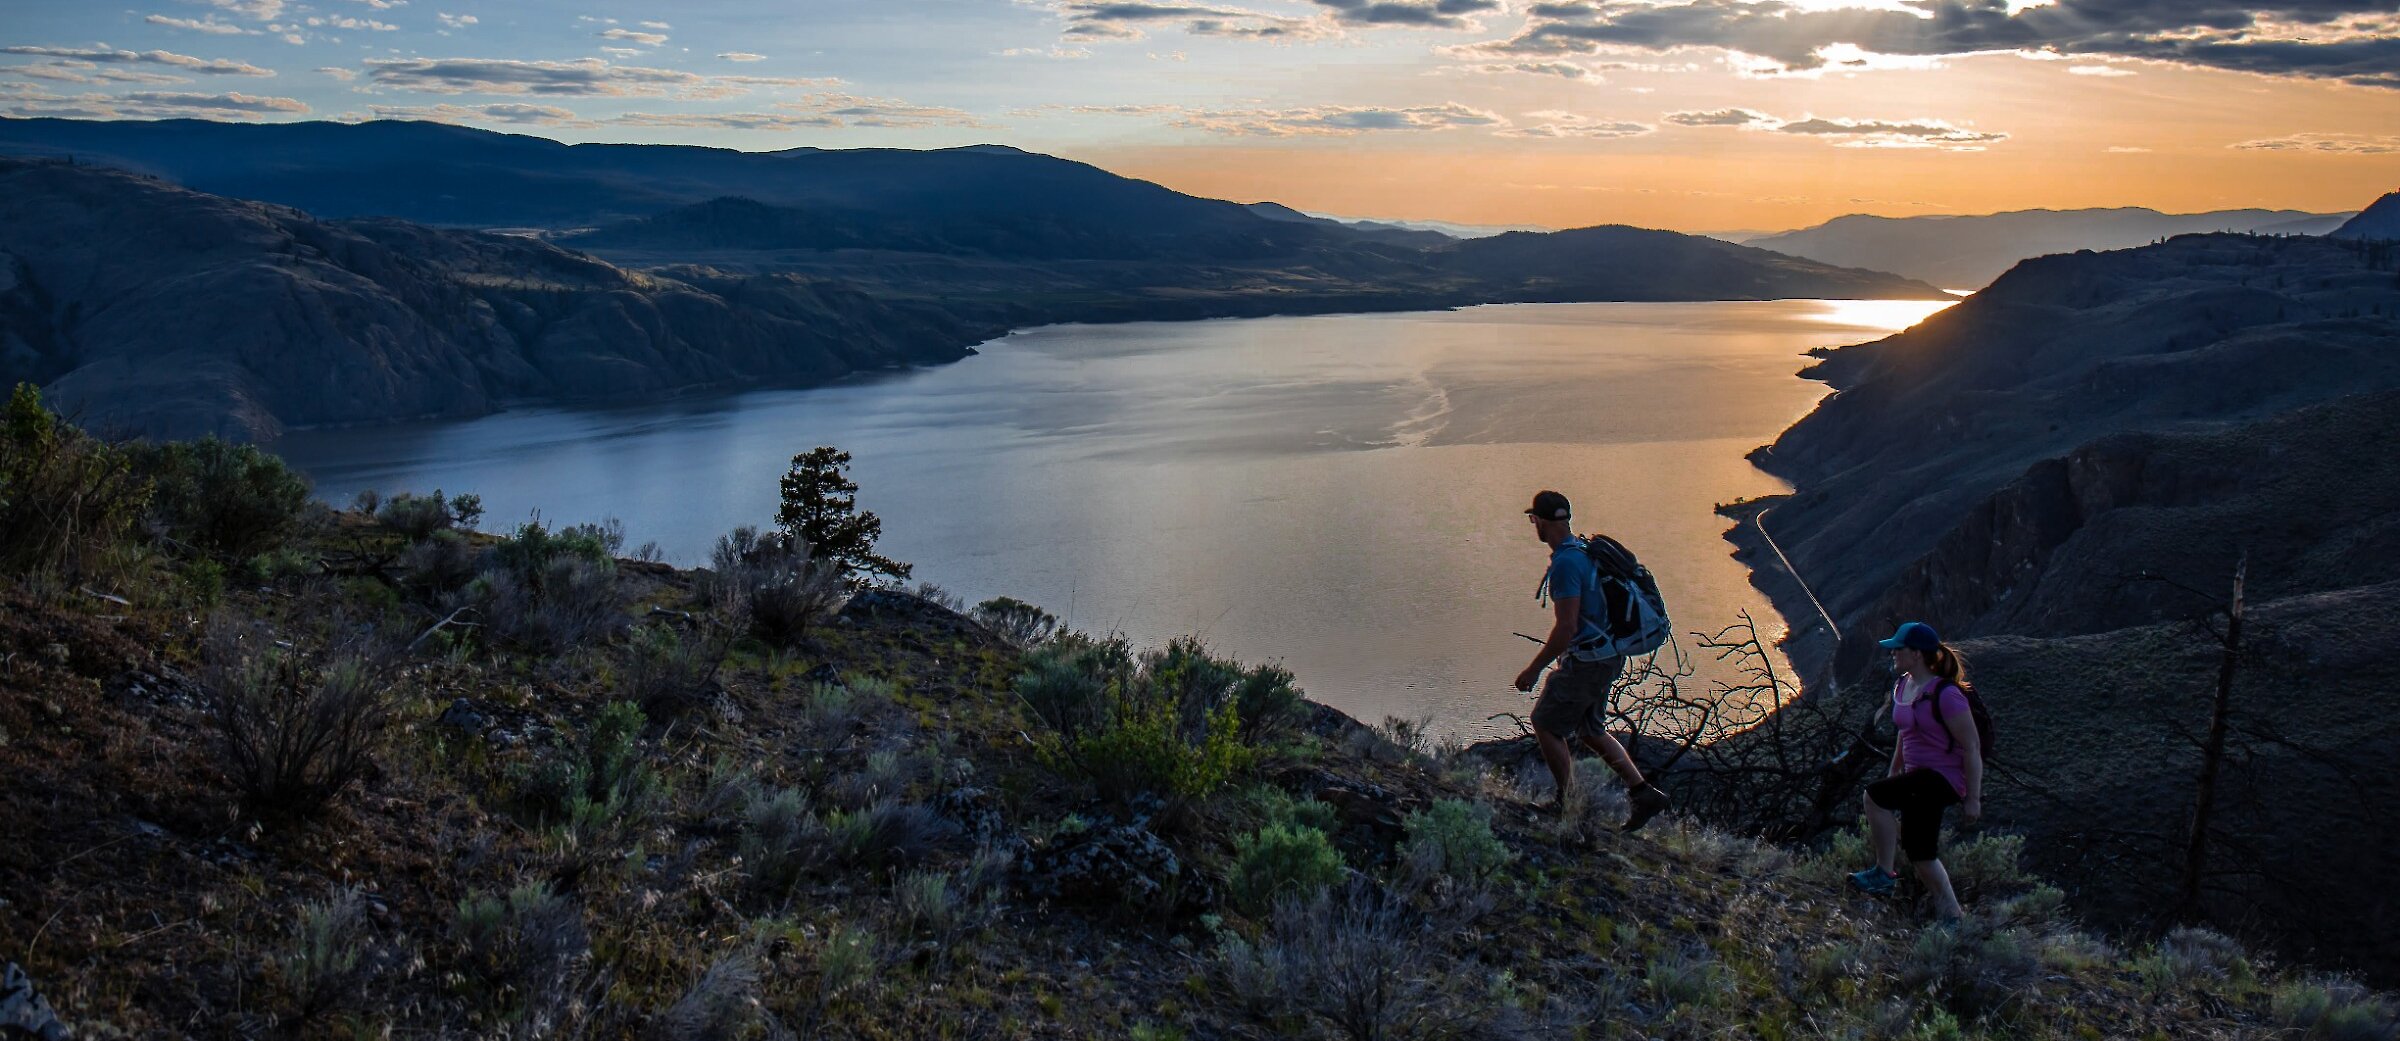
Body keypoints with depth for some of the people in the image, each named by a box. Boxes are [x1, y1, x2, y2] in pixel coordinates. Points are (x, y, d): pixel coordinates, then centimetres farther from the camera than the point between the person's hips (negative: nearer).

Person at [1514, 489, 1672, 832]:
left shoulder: (1566, 563, -21)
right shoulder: (1585, 550, 9)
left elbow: (1567, 627, -24)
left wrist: (1534, 669, -17)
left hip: (1587, 661, -10)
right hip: (1609, 656, 10)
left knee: (1546, 725, 4)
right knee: (1590, 730, 19)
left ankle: (1569, 804, 9)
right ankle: (1643, 793, 14)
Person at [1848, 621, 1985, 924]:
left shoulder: (1945, 694, -20)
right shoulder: (1901, 687, 6)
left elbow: (1972, 746, -18)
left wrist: (1972, 798, -17)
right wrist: (1893, 774, 24)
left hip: (1946, 777, -9)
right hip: (1919, 778, 9)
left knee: (1873, 794, -23)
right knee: (1919, 854, 10)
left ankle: (1884, 873, -11)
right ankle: (1951, 916, 23)